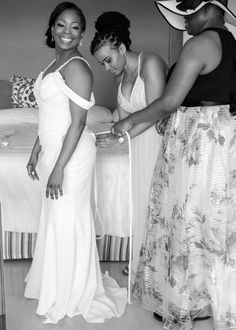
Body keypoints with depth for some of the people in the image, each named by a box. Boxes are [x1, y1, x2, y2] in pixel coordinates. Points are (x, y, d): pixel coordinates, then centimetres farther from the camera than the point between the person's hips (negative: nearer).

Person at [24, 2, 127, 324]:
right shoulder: (54, 65, 13)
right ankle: (60, 283, 36)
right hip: (53, 150, 9)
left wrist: (59, 168, -22)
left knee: (68, 220, 2)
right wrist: (36, 151, 19)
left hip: (72, 154, -9)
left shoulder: (76, 68, -16)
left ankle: (74, 295, 19)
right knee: (56, 219, 18)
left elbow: (78, 122, -20)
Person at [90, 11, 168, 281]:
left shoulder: (150, 64, -16)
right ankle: (140, 261, 24)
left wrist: (119, 139, -22)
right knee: (141, 200, 10)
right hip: (139, 140, 7)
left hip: (160, 138, -7)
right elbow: (123, 113, 10)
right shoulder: (120, 75, 9)